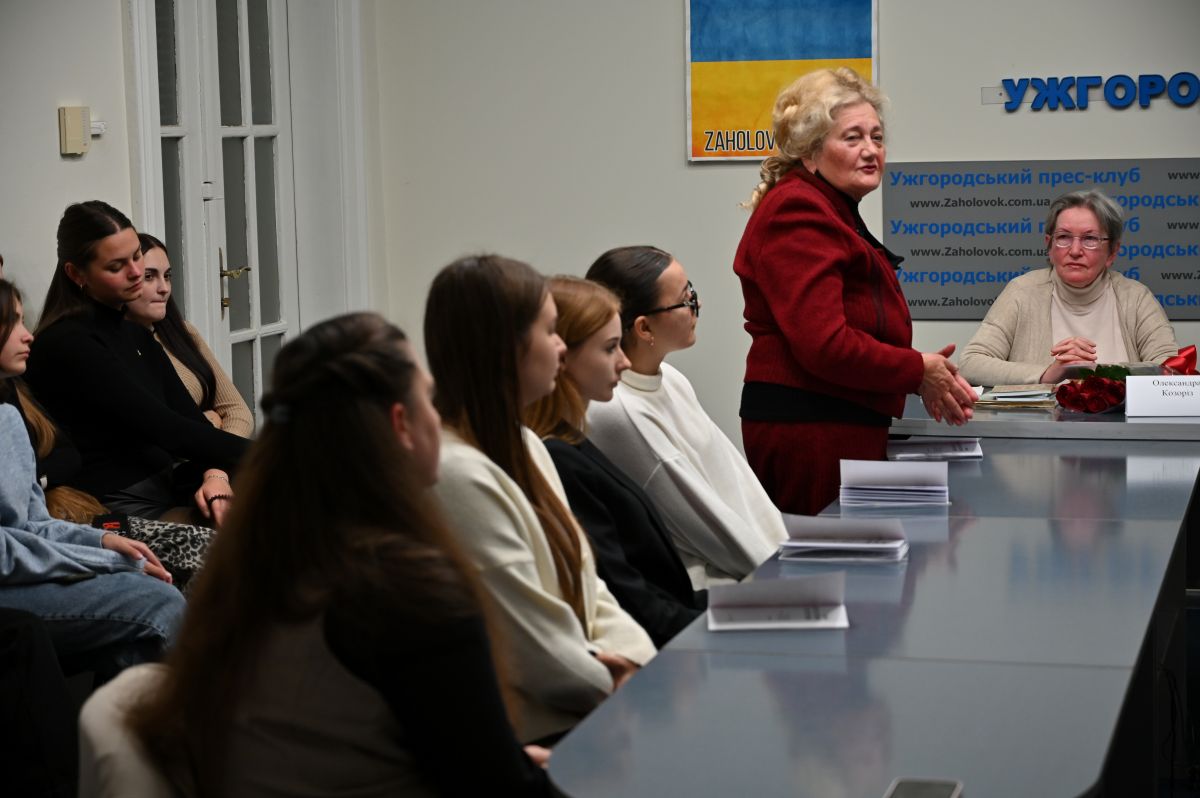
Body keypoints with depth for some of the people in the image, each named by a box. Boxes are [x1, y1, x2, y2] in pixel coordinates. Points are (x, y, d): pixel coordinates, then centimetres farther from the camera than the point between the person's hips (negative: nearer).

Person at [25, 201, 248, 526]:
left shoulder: (136, 334, 15)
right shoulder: (67, 345, -12)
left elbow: (188, 415, 7)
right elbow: (165, 428, -18)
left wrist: (215, 474, -15)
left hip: (168, 490, 8)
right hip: (119, 510, -8)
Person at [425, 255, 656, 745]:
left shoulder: (525, 447, 13)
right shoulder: (459, 477, -21)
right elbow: (539, 652, -19)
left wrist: (638, 660, -2)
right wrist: (623, 686, -5)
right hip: (537, 736, -9)